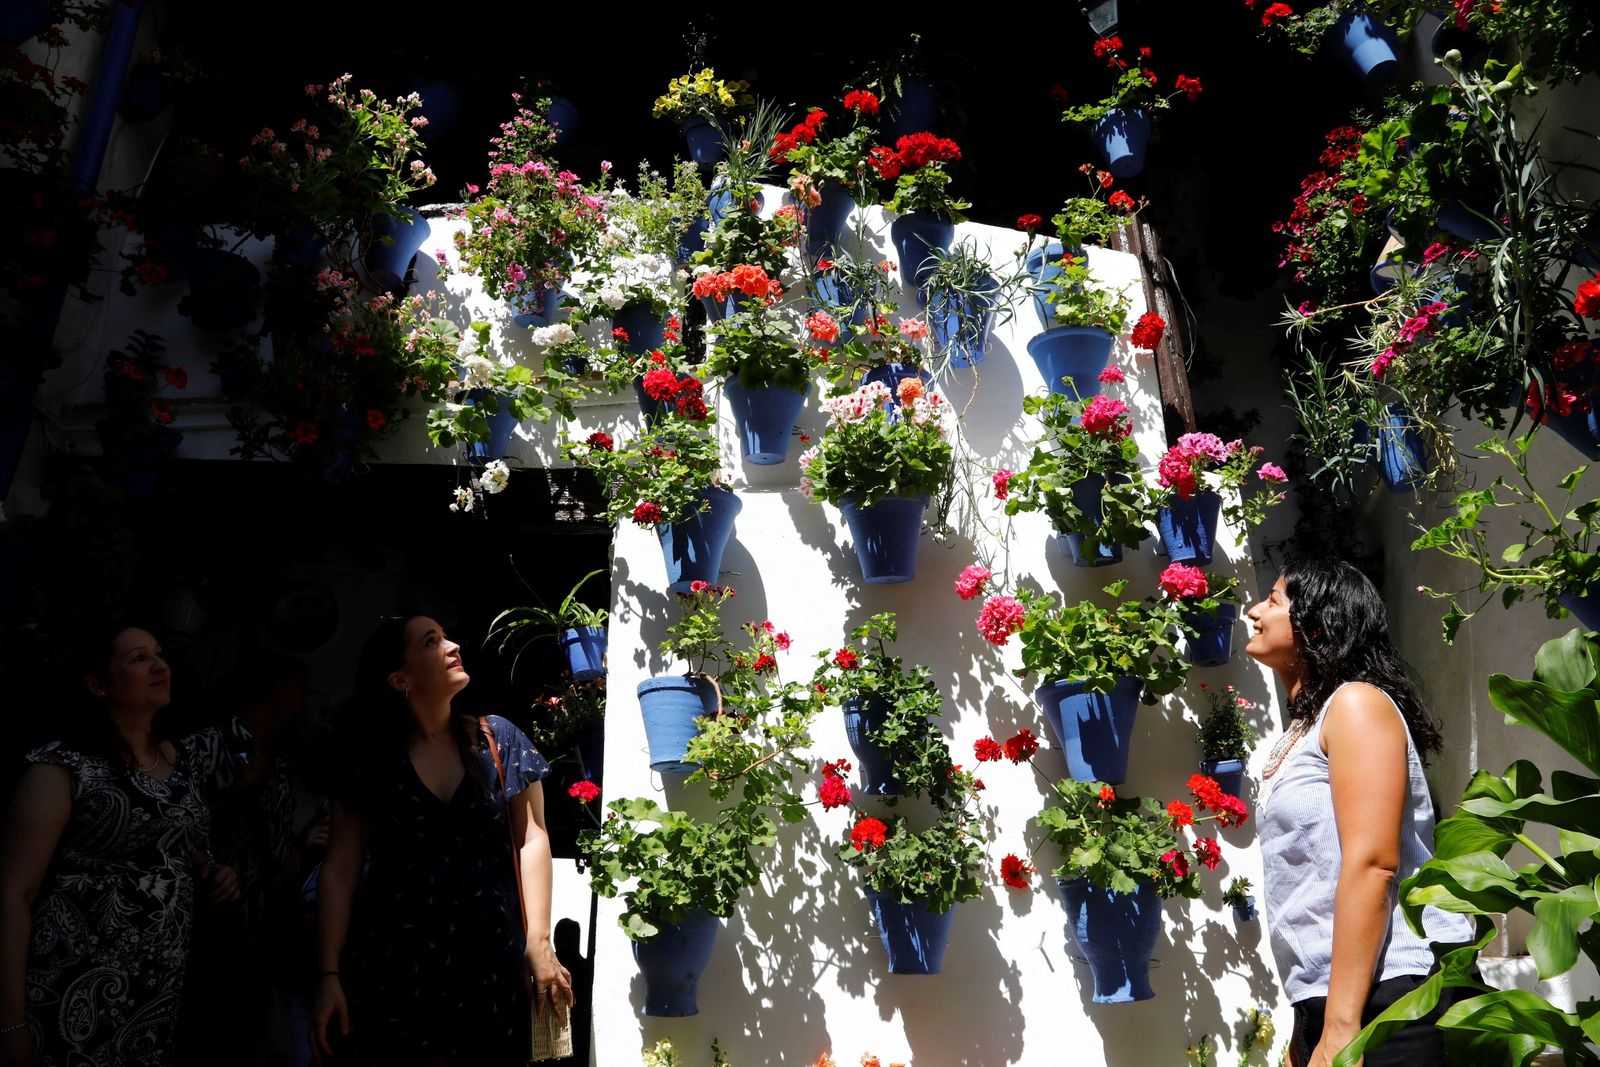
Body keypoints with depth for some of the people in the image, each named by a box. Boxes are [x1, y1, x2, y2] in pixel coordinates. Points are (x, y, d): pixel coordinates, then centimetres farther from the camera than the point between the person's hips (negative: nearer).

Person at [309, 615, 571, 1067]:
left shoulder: (500, 740, 1)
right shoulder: (366, 757, 1)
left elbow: (530, 838, -1)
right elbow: (340, 868, 0)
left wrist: (539, 942, -9)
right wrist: (328, 974, -5)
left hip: (491, 957, 1)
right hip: (392, 959, 0)